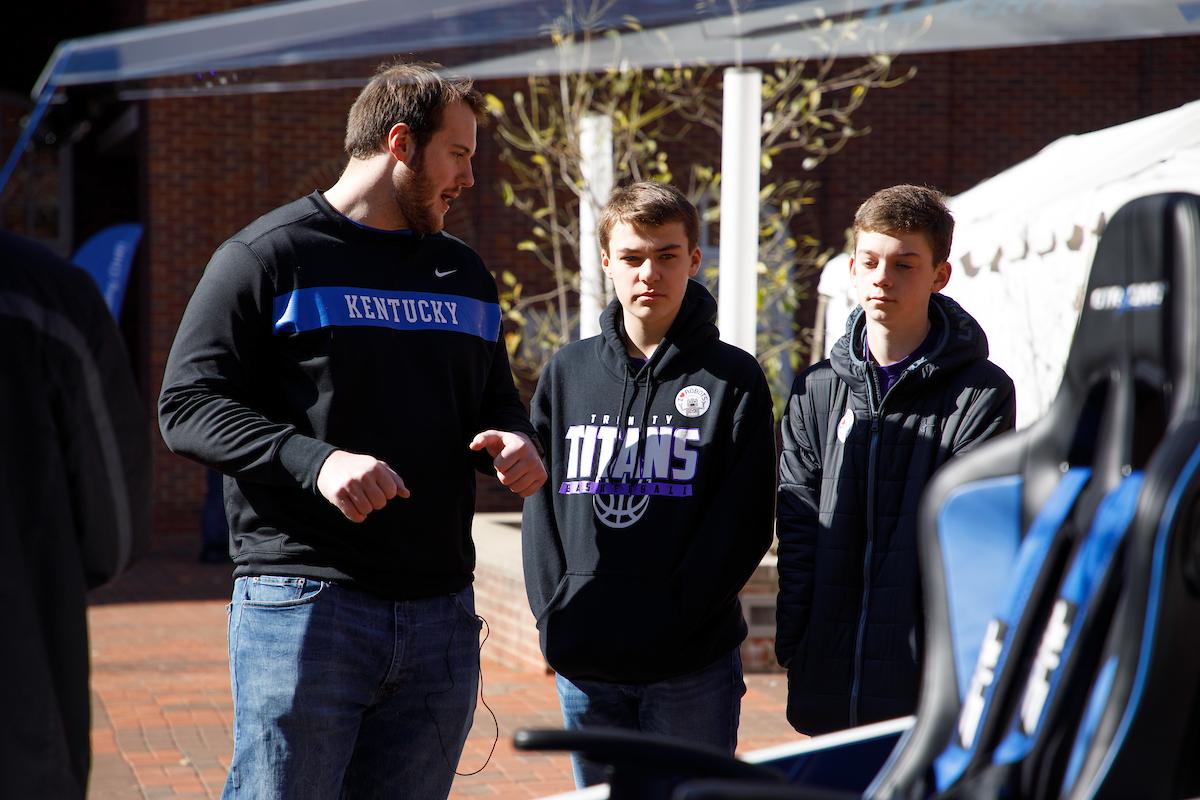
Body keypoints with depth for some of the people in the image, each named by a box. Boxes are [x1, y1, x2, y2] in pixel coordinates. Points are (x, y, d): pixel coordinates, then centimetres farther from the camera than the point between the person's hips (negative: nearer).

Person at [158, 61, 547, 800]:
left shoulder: (466, 274, 20)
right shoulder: (269, 257, 0)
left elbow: (496, 398, 28)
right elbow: (188, 405, -6)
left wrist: (515, 440, 3)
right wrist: (315, 461, -21)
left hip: (441, 619, 6)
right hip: (304, 605, -6)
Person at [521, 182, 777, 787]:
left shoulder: (733, 379, 0)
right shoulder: (566, 374, 11)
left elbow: (744, 521, -6)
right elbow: (540, 505, 9)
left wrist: (672, 618, -14)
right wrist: (555, 612, -4)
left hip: (691, 668, -3)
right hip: (582, 665, 3)